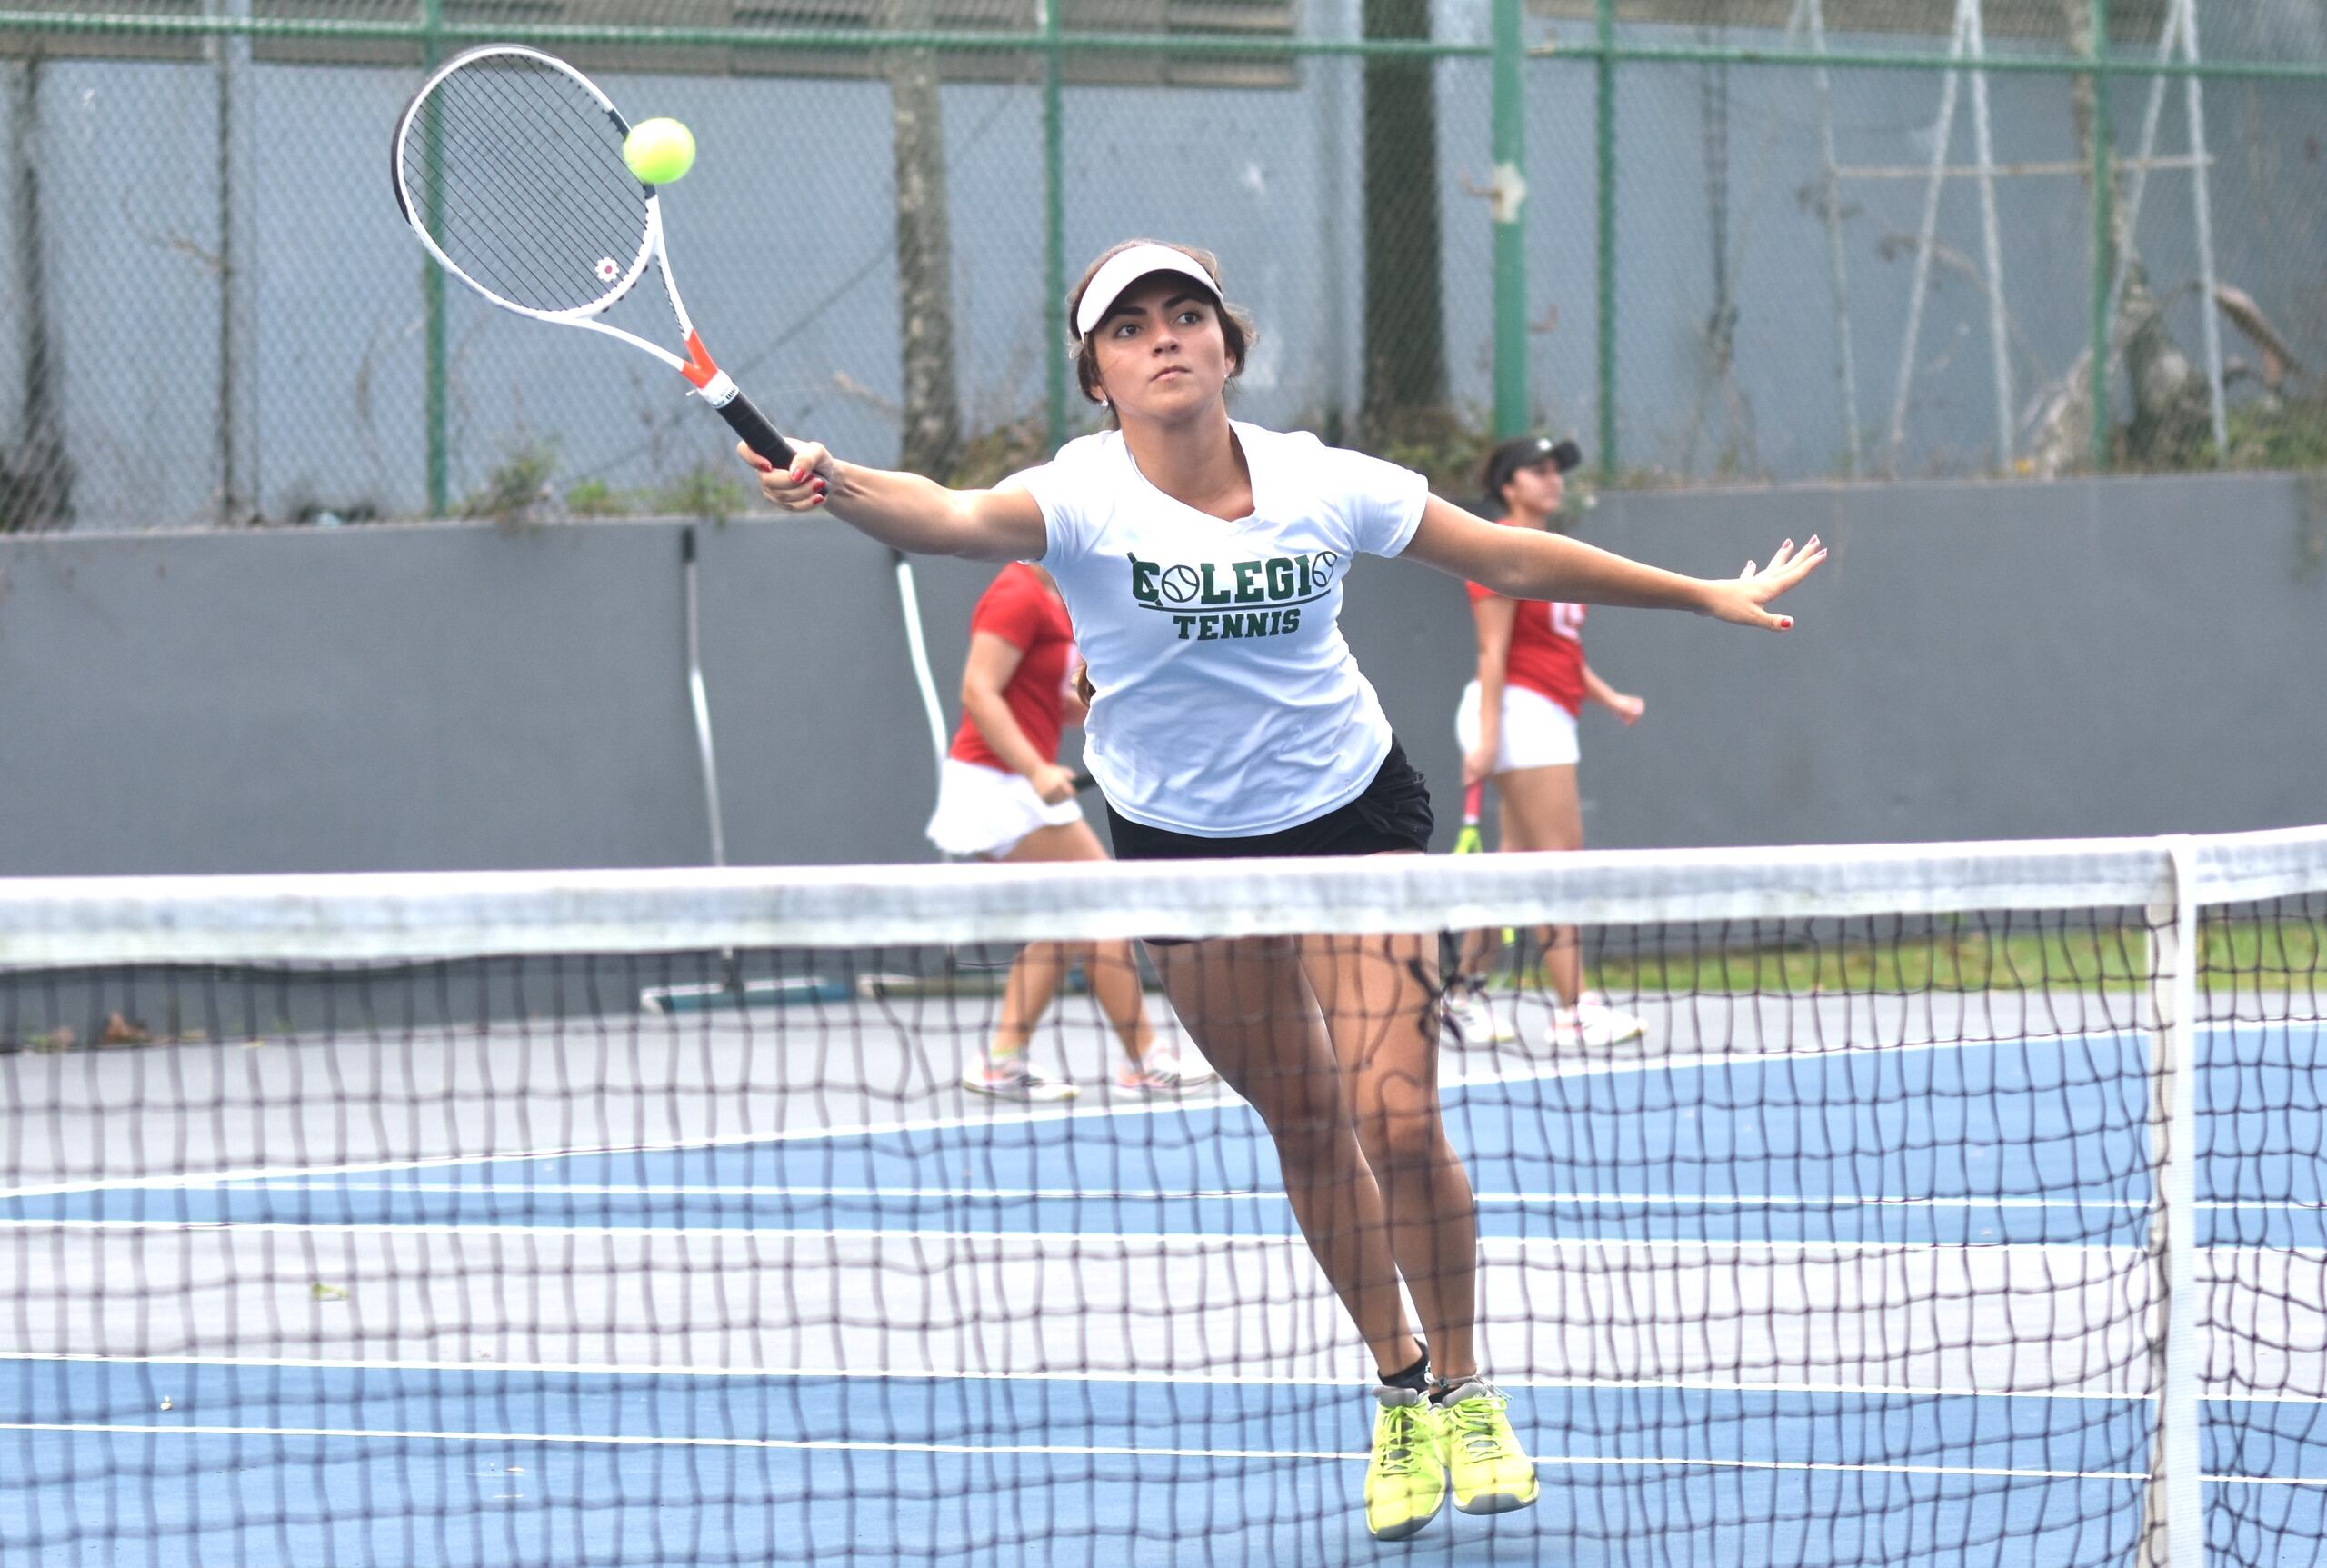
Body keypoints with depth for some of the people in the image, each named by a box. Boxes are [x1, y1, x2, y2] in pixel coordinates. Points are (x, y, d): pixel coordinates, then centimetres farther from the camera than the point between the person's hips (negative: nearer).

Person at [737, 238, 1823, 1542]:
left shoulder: (1322, 486, -13)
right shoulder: (1085, 500, -21)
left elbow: (1516, 560, -1)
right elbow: (955, 517, -43)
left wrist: (1708, 597, 5)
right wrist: (836, 487, -65)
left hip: (1352, 811, 0)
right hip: (1185, 843, 0)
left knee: (1397, 1118, -12)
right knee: (1304, 1128, 7)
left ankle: (1463, 1387, 8)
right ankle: (1399, 1387, 27)